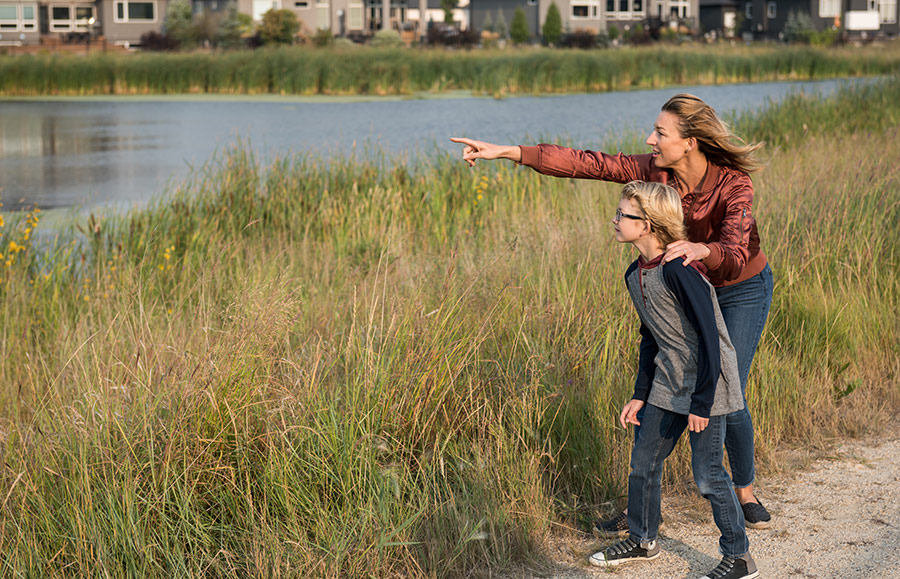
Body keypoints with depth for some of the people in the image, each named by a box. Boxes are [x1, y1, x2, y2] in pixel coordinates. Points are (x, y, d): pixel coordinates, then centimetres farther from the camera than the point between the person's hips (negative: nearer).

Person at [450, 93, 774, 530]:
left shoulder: (733, 187, -32)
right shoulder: (657, 170, -19)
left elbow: (735, 258, -46)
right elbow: (588, 164, -18)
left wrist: (703, 250, -70)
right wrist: (506, 152, -22)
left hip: (743, 290, -4)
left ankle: (745, 491, 21)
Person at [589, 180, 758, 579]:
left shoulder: (679, 270, -24)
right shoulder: (635, 275, 4)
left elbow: (709, 337, -23)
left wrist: (702, 401, -22)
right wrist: (640, 396, 15)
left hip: (707, 382, -9)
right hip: (668, 384, 9)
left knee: (707, 475, -4)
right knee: (643, 462, 14)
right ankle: (642, 541, 34)